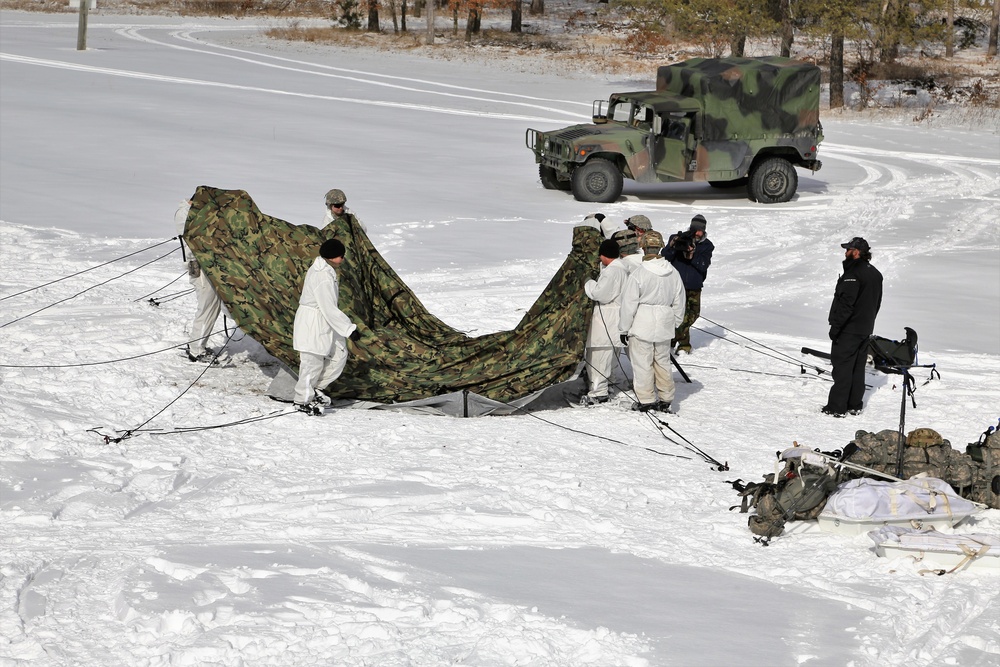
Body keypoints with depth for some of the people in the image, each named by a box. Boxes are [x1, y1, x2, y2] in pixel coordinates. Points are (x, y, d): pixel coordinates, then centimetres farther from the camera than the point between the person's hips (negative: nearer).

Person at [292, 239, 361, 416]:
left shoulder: (323, 271, 7)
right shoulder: (323, 278, -25)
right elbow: (329, 309, -26)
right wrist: (349, 329, -23)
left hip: (324, 322, 10)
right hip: (313, 323, -10)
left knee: (339, 355, 12)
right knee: (313, 362, 2)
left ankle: (316, 388, 23)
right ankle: (303, 400, 18)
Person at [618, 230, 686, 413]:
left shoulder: (638, 274, -16)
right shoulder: (673, 273, 1)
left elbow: (629, 305, -12)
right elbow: (679, 302, 10)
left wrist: (624, 329, -2)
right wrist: (675, 322, 23)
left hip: (642, 327, -5)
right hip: (664, 325, 5)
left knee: (642, 363, 3)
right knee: (663, 362, 15)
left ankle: (645, 401, 6)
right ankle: (665, 399, 21)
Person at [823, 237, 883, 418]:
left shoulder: (853, 274, -20)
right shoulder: (875, 274, 11)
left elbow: (845, 304, -23)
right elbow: (877, 303, 18)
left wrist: (835, 327, -19)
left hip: (849, 329, -9)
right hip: (866, 329, 9)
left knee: (842, 367, -5)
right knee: (858, 367, 14)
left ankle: (837, 407, -4)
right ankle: (855, 404, 19)